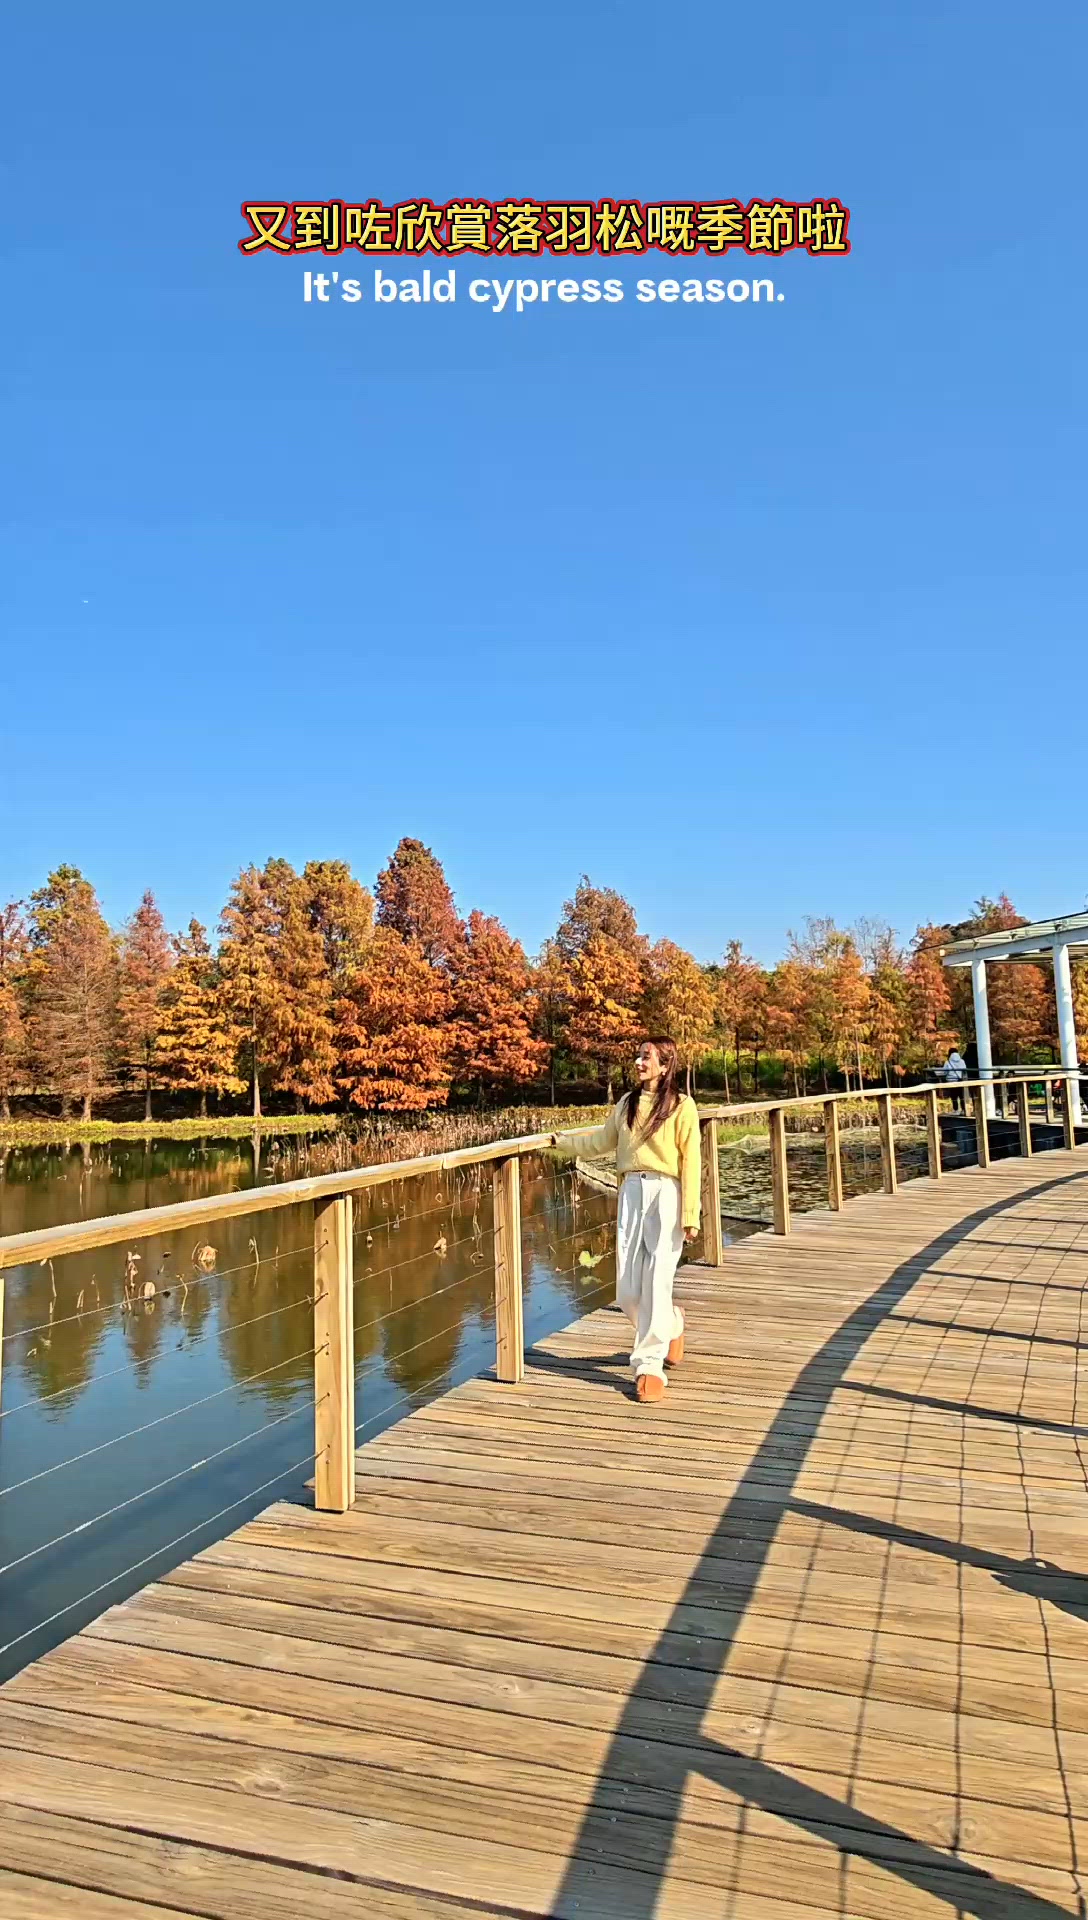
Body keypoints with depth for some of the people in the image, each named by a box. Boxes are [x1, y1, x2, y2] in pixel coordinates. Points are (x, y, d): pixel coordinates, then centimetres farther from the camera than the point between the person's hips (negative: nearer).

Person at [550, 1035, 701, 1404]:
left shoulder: (682, 1106, -4)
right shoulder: (628, 1103, 11)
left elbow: (690, 1162, -7)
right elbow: (602, 1141, 25)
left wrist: (690, 1215, -11)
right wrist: (562, 1141, 29)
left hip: (665, 1194, -5)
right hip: (631, 1193, 5)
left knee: (655, 1284, -6)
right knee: (627, 1291, 5)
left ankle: (649, 1366, 5)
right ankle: (670, 1325, 35)